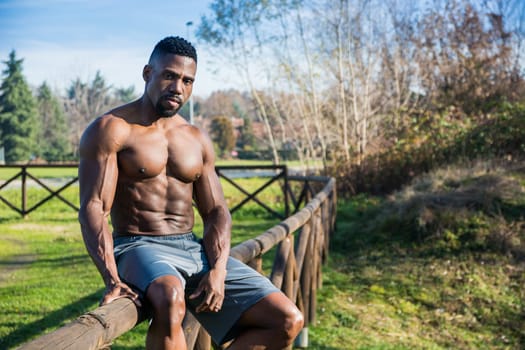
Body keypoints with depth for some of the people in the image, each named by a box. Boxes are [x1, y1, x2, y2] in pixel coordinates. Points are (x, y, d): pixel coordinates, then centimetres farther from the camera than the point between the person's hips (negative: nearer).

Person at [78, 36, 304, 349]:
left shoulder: (197, 140, 14)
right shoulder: (111, 130, -4)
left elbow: (216, 212, 10)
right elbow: (93, 209, -12)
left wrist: (217, 271, -9)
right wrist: (113, 281, -27)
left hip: (195, 250, 6)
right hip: (139, 248, -6)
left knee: (288, 321, -7)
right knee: (170, 301, -42)